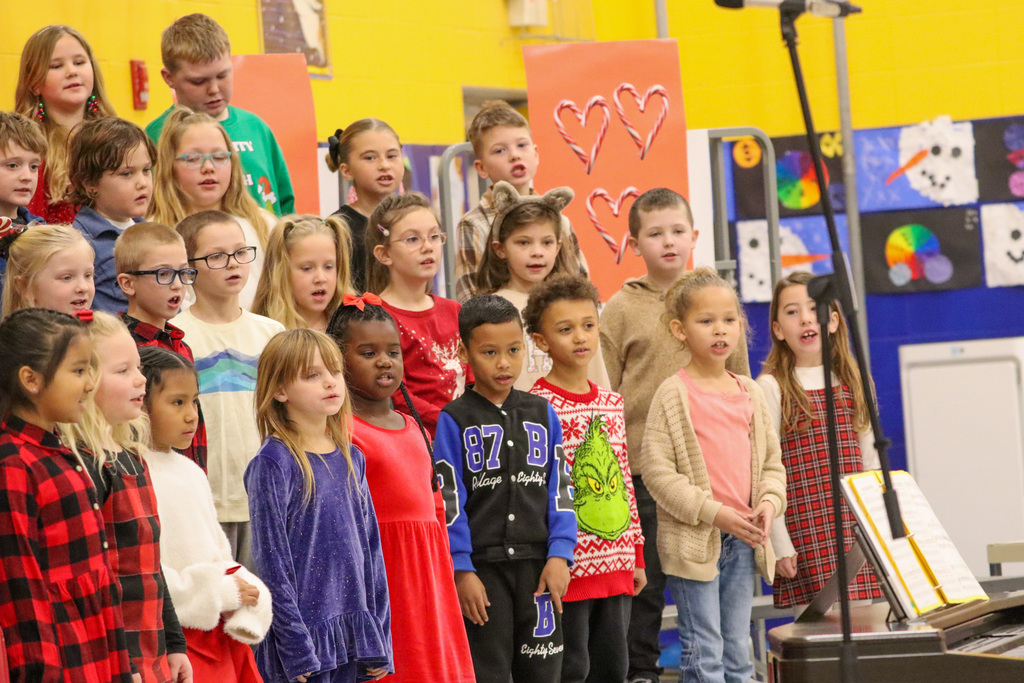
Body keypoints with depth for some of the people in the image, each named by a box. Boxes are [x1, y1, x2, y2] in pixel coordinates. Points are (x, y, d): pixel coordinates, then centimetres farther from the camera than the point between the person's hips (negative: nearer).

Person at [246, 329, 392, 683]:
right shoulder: (274, 462, -8)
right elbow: (272, 559, -11)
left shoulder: (351, 459, 11)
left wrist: (378, 640, 11)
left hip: (352, 639, 6)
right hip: (304, 639, -6)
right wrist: (297, 647, -14)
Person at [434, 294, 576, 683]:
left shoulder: (543, 415, 8)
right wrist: (462, 571, -11)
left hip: (538, 565, 3)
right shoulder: (455, 421, -3)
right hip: (482, 566, -3)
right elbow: (450, 501, -6)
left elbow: (559, 491, 8)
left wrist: (559, 554, -3)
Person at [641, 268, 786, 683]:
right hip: (694, 540, -6)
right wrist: (715, 513, -17)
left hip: (743, 540, 6)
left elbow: (771, 462, 16)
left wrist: (769, 503, -4)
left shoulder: (750, 393, 10)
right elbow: (657, 470, -12)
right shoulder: (673, 395, -8)